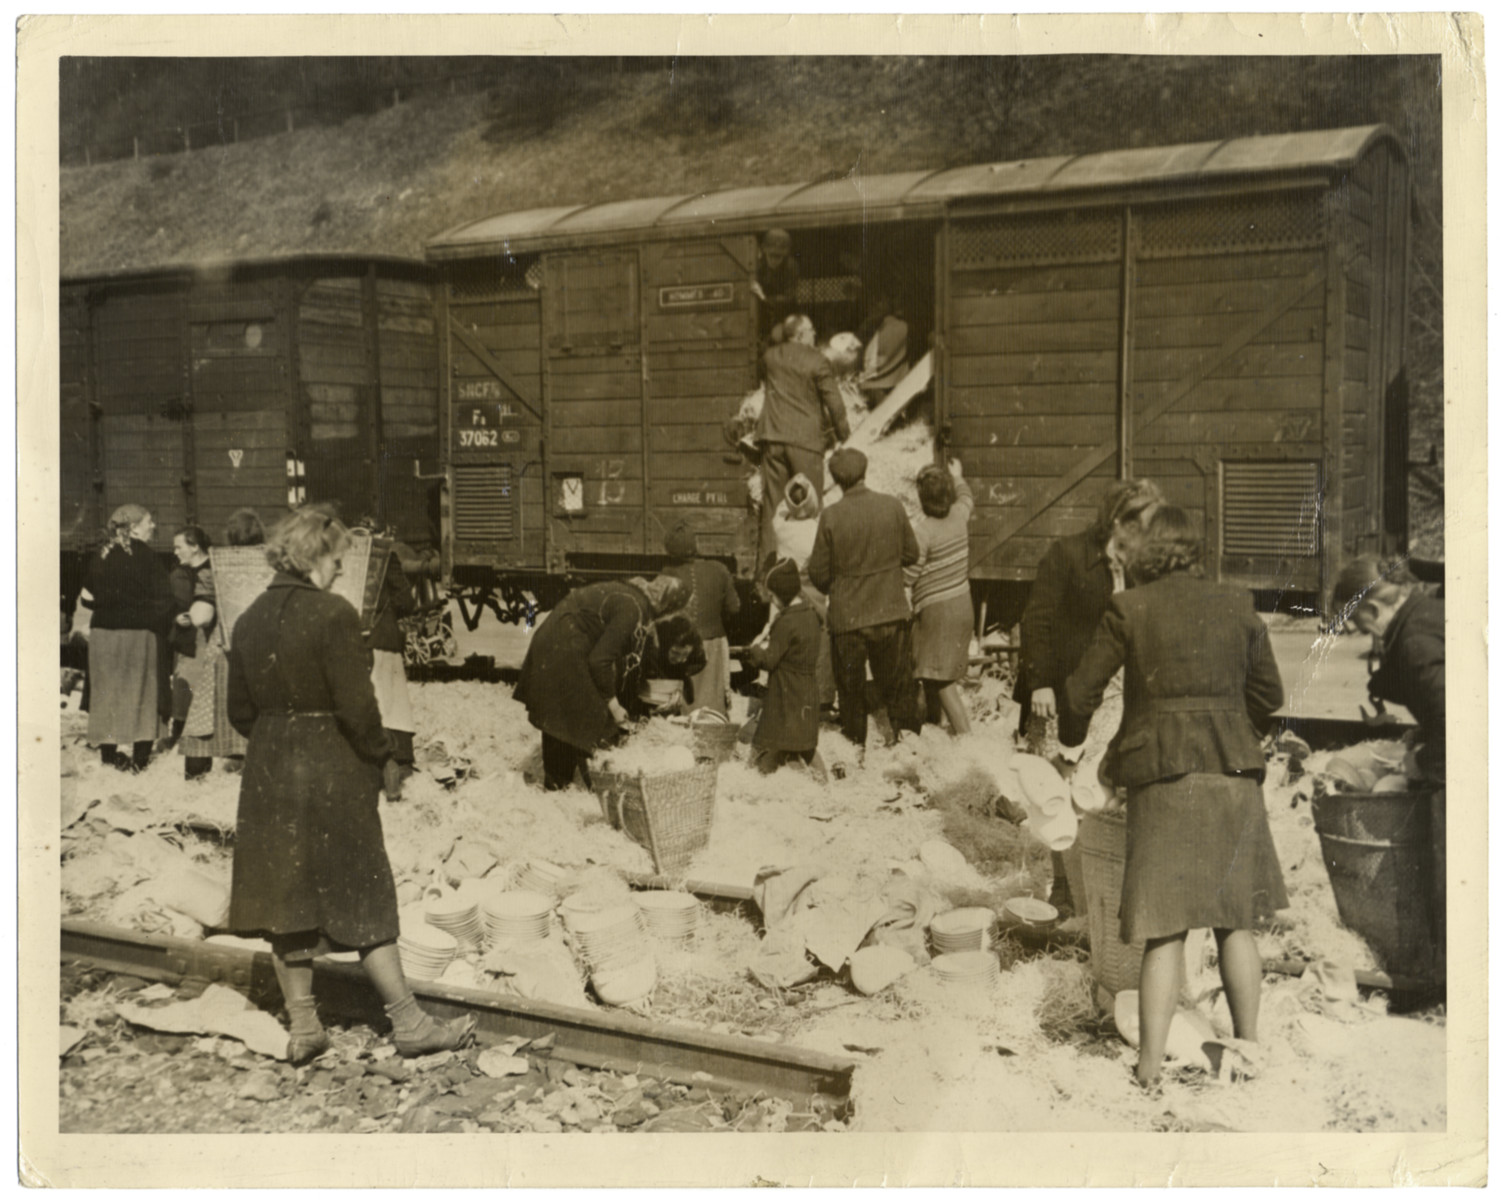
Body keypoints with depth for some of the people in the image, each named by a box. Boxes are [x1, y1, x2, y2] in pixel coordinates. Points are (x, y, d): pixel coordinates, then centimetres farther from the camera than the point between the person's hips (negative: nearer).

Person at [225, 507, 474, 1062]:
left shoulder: (250, 619, 4)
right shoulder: (332, 615, -16)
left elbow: (240, 710, 8)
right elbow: (356, 706, -19)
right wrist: (378, 752, -4)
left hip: (269, 772, 6)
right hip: (332, 772, -5)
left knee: (286, 896, 12)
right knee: (363, 897, 4)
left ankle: (303, 1027, 20)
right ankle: (409, 1024, 11)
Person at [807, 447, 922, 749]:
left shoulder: (830, 517, -15)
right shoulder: (893, 506, -9)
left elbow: (818, 573, -8)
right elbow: (911, 554, 3)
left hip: (847, 618, -2)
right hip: (892, 613, 2)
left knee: (851, 689, 15)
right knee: (898, 684, 17)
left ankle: (854, 745, 23)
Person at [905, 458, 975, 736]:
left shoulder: (921, 531, -23)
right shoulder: (958, 516, -2)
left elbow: (907, 577, -20)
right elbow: (967, 498, 24)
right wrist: (959, 478, 42)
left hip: (937, 611, -8)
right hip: (963, 604, 8)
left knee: (941, 679, -6)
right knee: (932, 672, 22)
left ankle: (964, 734, -12)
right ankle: (932, 721, 37)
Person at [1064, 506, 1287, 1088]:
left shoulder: (1129, 609, -2)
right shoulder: (1237, 605, 7)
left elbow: (1080, 697, 2)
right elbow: (1270, 694, 14)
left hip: (1163, 773, -3)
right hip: (1234, 771, 3)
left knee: (1166, 929, 1)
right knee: (1234, 920, 15)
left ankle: (1151, 1067, 0)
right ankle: (1249, 1047, 21)